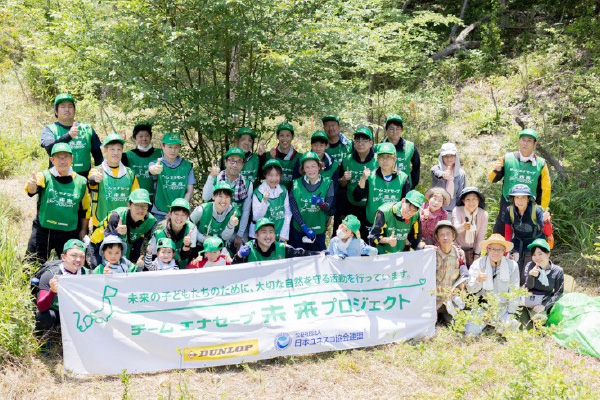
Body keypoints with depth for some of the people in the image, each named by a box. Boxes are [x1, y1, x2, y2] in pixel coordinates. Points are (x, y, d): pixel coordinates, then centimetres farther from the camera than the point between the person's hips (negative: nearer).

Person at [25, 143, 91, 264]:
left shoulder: (81, 182, 2)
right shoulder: (45, 176, -5)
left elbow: (85, 209, 12)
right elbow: (32, 190, -26)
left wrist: (83, 230, 11)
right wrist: (31, 186, -48)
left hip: (70, 234, 2)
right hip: (43, 231, -2)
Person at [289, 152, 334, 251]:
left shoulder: (327, 183, 1)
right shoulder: (296, 184, 0)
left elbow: (331, 210, -3)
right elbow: (293, 209, -5)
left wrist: (322, 203, -25)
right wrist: (304, 227, -15)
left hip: (318, 231, 0)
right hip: (298, 230, 0)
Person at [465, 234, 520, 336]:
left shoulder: (512, 266, -5)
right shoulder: (478, 264, -6)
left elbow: (514, 293, -2)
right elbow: (470, 289, -13)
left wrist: (510, 314, -6)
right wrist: (478, 280, -35)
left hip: (502, 308, 1)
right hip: (482, 307, -1)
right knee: (471, 331, -17)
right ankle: (485, 323, 18)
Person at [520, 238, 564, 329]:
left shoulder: (558, 271, -3)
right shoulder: (530, 266, -4)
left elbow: (558, 294, -1)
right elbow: (529, 286, -13)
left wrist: (544, 306, -14)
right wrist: (531, 275, -36)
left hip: (545, 303, 0)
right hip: (529, 303, 0)